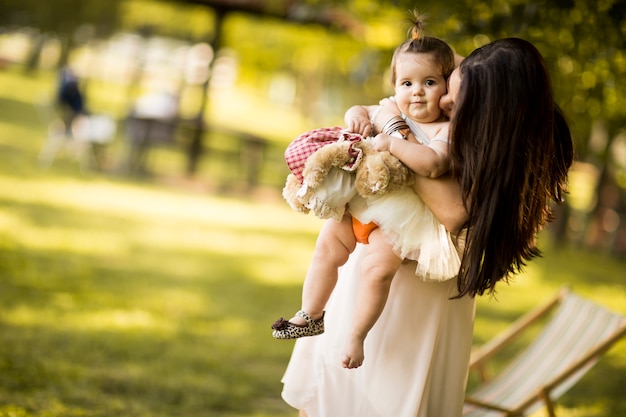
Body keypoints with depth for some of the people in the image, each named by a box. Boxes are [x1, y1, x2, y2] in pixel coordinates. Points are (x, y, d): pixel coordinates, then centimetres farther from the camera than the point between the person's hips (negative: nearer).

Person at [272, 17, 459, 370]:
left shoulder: (444, 130, -12)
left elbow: (433, 164, -31)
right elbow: (359, 112, 23)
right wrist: (357, 117, -2)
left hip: (400, 218, -7)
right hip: (363, 204, 7)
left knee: (377, 268, -20)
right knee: (328, 245, 4)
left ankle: (357, 336, -5)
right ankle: (311, 315, 21)